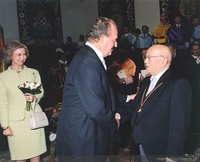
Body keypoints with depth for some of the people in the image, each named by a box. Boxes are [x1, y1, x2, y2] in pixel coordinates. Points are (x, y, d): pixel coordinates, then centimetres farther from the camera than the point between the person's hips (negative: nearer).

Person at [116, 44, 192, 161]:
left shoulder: (178, 84, -17)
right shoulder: (147, 81, 12)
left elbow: (179, 125, -21)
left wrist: (172, 156, -21)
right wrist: (119, 114, -7)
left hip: (160, 151, -7)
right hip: (141, 145, 7)